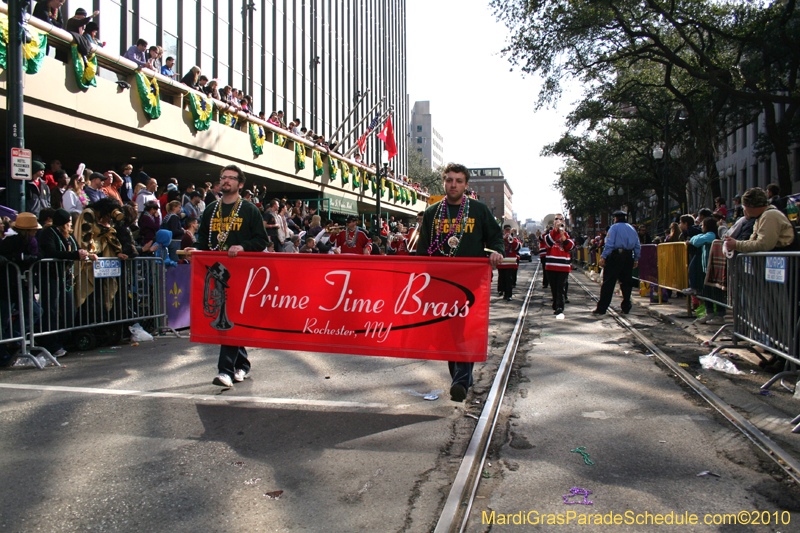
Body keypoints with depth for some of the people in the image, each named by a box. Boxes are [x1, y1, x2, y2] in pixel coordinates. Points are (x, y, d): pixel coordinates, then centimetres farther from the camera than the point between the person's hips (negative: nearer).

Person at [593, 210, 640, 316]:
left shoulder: (614, 227, -3)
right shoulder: (632, 229, 15)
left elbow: (609, 243, -13)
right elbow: (638, 246, 14)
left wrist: (603, 257, -13)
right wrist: (636, 259, 19)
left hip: (615, 256, -6)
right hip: (629, 257, 6)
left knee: (608, 282, -6)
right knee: (626, 282, 13)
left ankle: (601, 308, -8)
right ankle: (626, 308, 16)